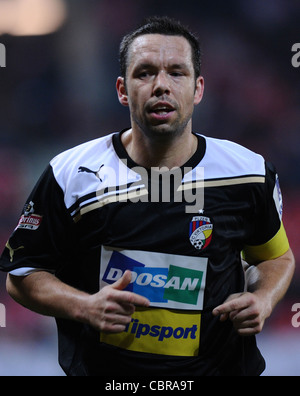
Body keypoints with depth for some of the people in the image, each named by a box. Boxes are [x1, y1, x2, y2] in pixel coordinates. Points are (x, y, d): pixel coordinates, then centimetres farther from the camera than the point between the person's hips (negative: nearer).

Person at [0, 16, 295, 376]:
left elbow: (277, 256, 11)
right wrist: (85, 307, -19)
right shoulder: (71, 175, -9)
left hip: (219, 367, 1)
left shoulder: (250, 175, -6)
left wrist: (263, 300, -9)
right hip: (98, 369, -1)